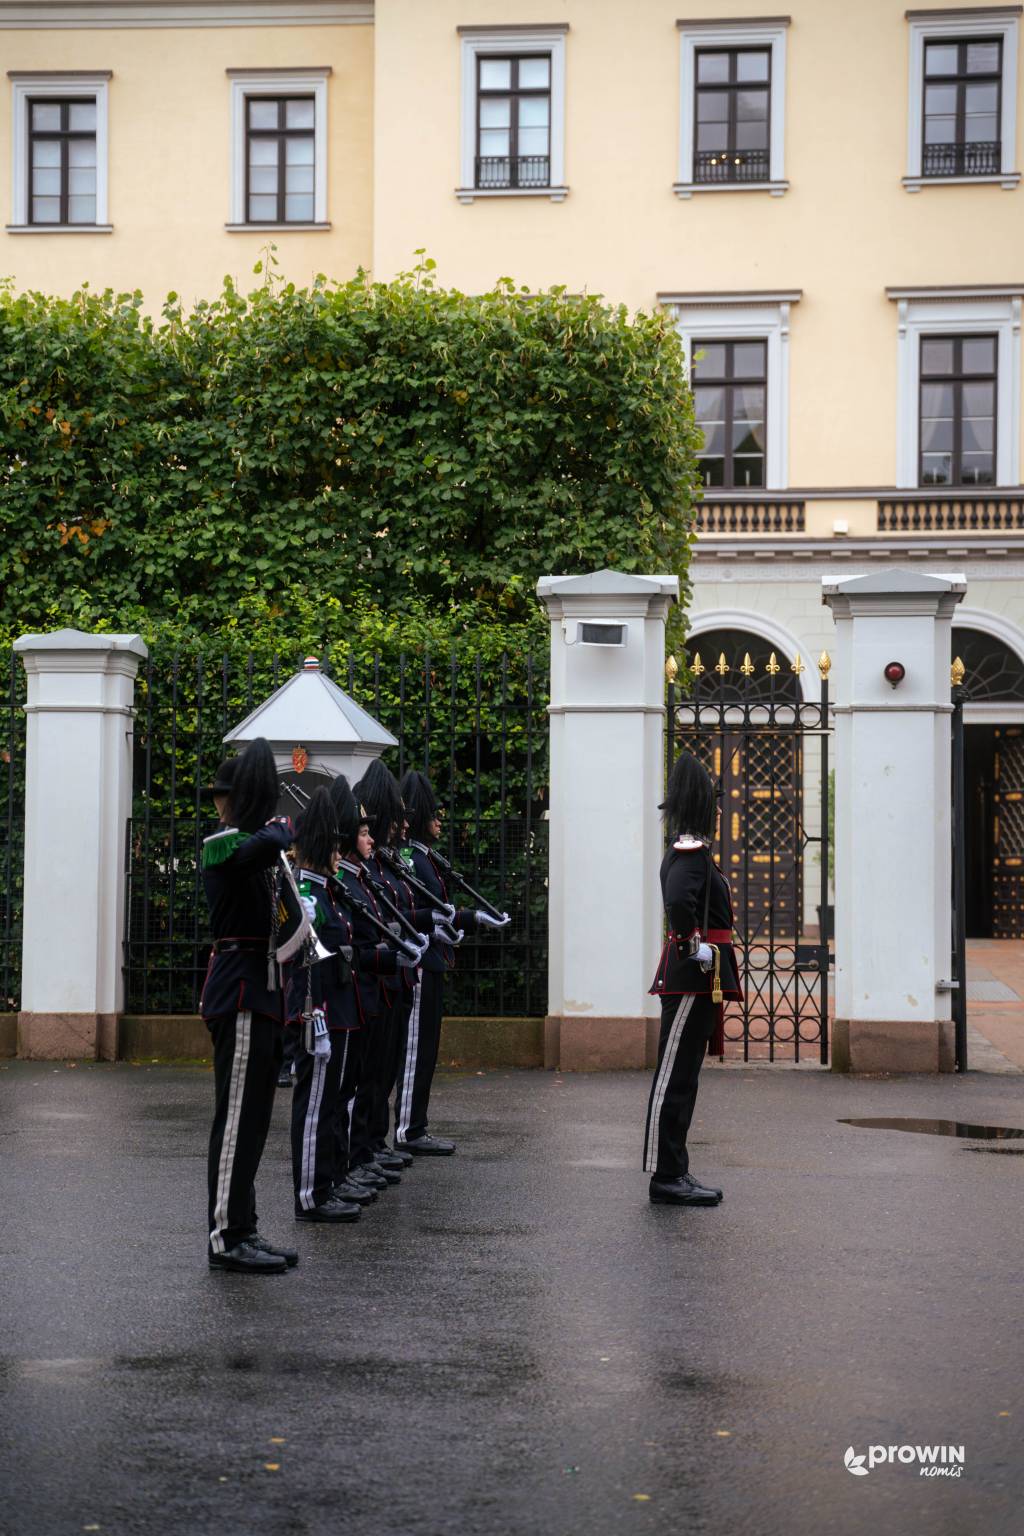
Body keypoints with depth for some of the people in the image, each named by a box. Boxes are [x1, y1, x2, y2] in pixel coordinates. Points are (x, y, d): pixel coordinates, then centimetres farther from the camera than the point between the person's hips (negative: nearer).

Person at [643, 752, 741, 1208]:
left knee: (681, 1075, 12)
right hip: (693, 977, -10)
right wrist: (695, 946, -22)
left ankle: (674, 1174, 18)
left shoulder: (688, 851, 17)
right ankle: (666, 1178, -4)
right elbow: (679, 900, -33)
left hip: (697, 980, 10)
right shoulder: (691, 853, -15)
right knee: (674, 1075, -7)